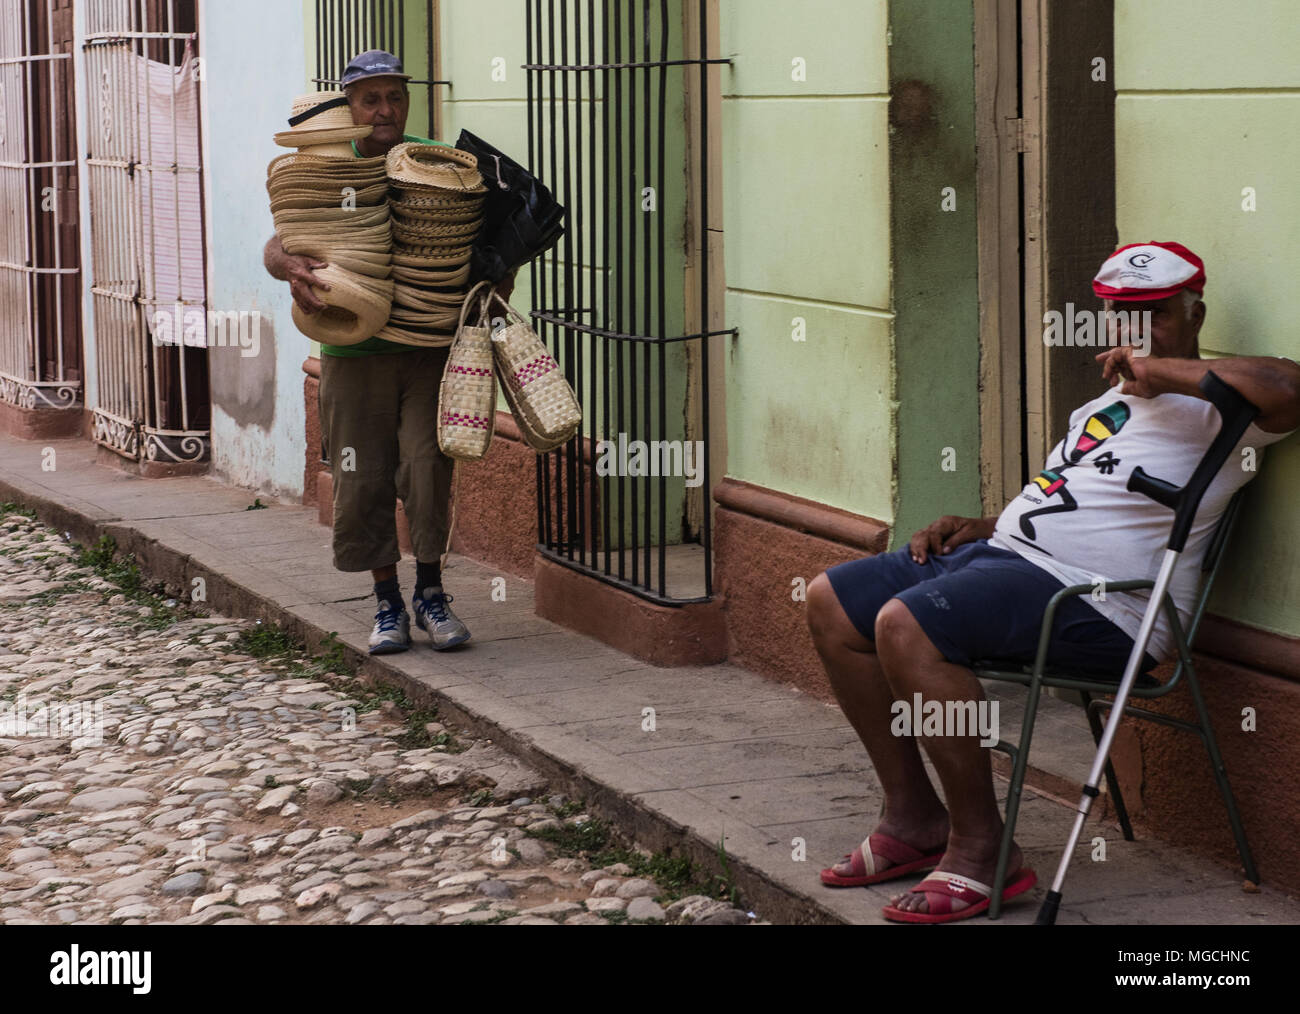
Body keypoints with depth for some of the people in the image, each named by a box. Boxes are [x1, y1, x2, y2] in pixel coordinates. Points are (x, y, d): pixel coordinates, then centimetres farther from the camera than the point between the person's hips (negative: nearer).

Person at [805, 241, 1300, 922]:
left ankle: (981, 847, -19)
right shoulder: (1108, 404, 29)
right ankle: (914, 815, 10)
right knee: (831, 603, 6)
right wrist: (978, 527, 15)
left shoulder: (1212, 403, -2)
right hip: (1003, 554, 10)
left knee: (905, 625, -31)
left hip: (1093, 598, -10)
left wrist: (1161, 370, -15)